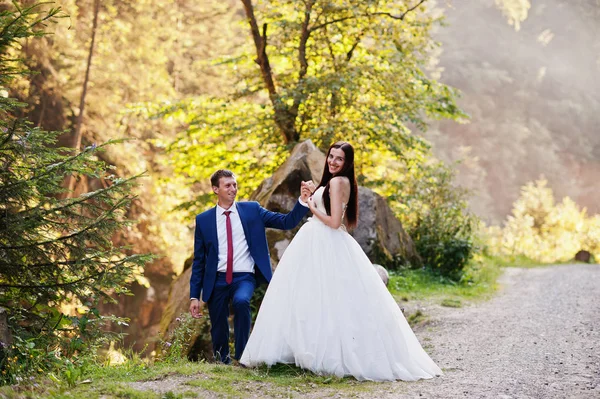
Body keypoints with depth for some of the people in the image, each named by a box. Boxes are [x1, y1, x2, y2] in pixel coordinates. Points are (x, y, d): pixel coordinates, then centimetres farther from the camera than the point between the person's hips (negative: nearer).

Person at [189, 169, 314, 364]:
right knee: (218, 331, 4)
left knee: (241, 301, -33)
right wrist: (194, 296, 3)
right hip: (216, 280, 2)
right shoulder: (203, 220, 5)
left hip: (244, 278, -2)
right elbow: (198, 261, 7)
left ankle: (242, 355, -18)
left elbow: (286, 222, -1)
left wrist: (303, 201, -17)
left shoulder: (252, 210, 5)